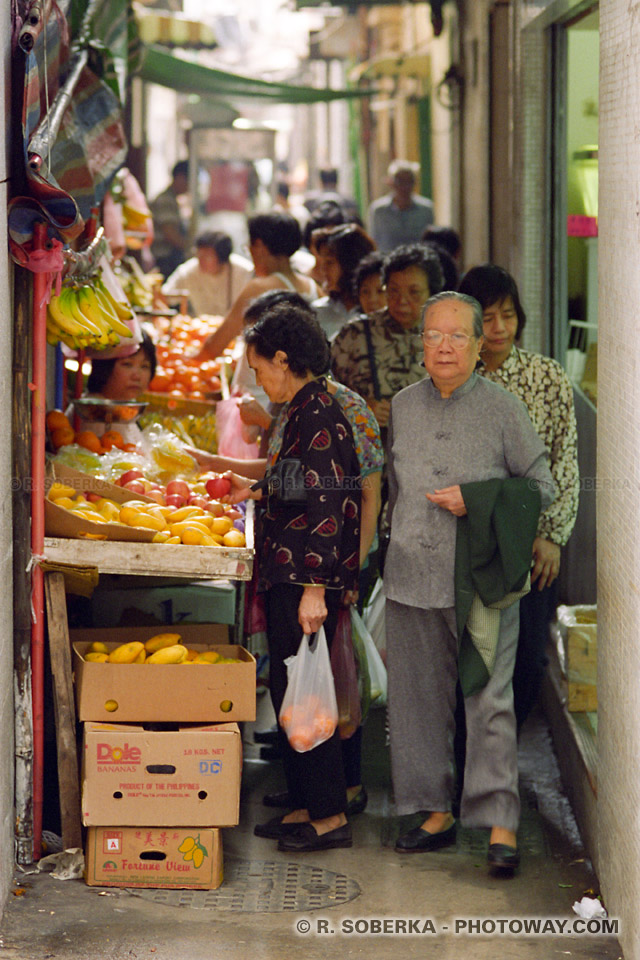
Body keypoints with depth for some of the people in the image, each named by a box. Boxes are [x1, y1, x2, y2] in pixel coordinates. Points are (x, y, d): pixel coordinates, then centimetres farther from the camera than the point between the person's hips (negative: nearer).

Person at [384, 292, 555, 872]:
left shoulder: (503, 408, -2)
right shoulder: (404, 406, 10)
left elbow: (542, 486, 1)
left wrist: (474, 500, -11)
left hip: (481, 582, -4)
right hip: (413, 578, 4)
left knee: (490, 699, -7)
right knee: (419, 696, 8)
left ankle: (501, 823, -2)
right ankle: (437, 812, 20)